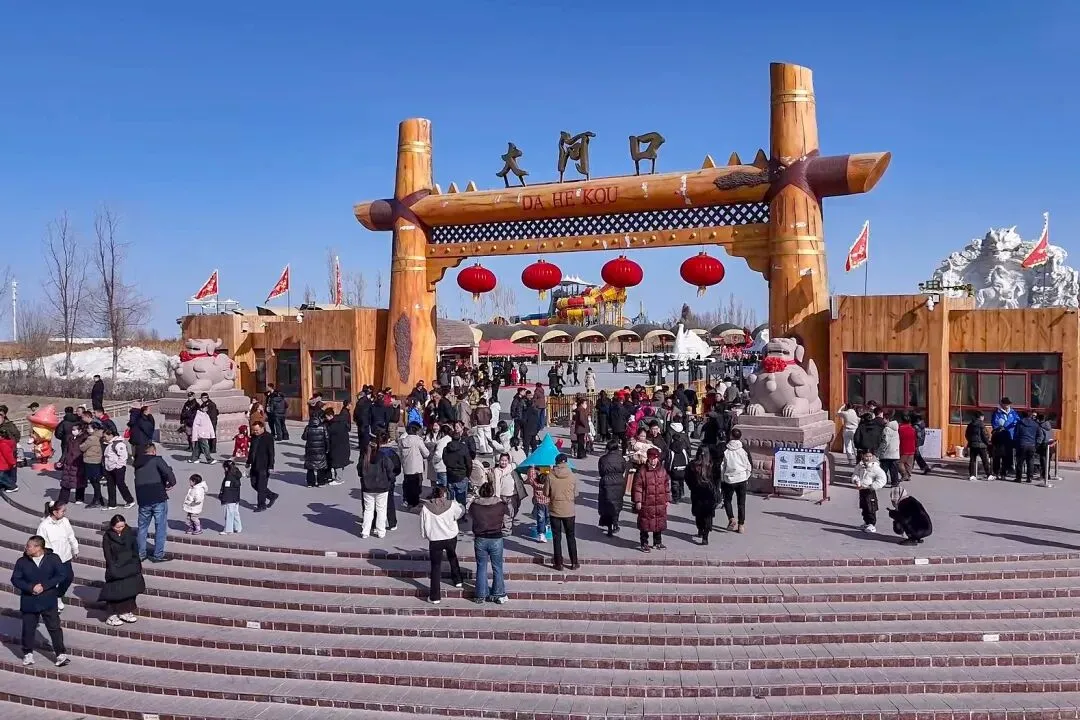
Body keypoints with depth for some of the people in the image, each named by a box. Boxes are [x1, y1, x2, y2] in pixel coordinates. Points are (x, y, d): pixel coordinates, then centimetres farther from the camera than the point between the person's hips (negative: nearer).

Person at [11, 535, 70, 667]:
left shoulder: (53, 558, -5)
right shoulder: (21, 562, -1)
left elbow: (61, 575, -8)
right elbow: (15, 579, -3)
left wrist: (44, 586, -17)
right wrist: (30, 588, -18)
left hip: (49, 601, -2)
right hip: (29, 602, 2)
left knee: (54, 627, 0)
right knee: (28, 629, 11)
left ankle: (61, 654, 5)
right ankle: (28, 654, 31)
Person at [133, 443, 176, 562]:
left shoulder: (137, 463, 16)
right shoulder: (156, 460, -4)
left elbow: (139, 480, 16)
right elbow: (168, 472, -20)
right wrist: (171, 484, -2)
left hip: (143, 500, 5)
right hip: (158, 499, -5)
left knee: (142, 527, 16)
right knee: (160, 527, 2)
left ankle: (140, 554, 21)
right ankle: (158, 555, 4)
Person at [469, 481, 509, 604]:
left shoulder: (474, 505, -7)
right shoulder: (500, 505, -9)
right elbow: (508, 515, 5)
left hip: (480, 539, 1)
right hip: (496, 539, -1)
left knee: (481, 568, 11)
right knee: (497, 567, 12)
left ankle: (481, 596, 16)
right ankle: (498, 595, 19)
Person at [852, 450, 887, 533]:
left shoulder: (875, 467, -14)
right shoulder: (860, 466, 3)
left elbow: (882, 479, -17)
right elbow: (855, 474, 10)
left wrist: (871, 486, -20)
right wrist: (856, 480, -12)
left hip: (870, 490, -6)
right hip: (861, 490, 6)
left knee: (871, 508, -4)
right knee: (864, 507, 17)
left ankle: (872, 525, 3)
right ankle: (866, 522, 31)